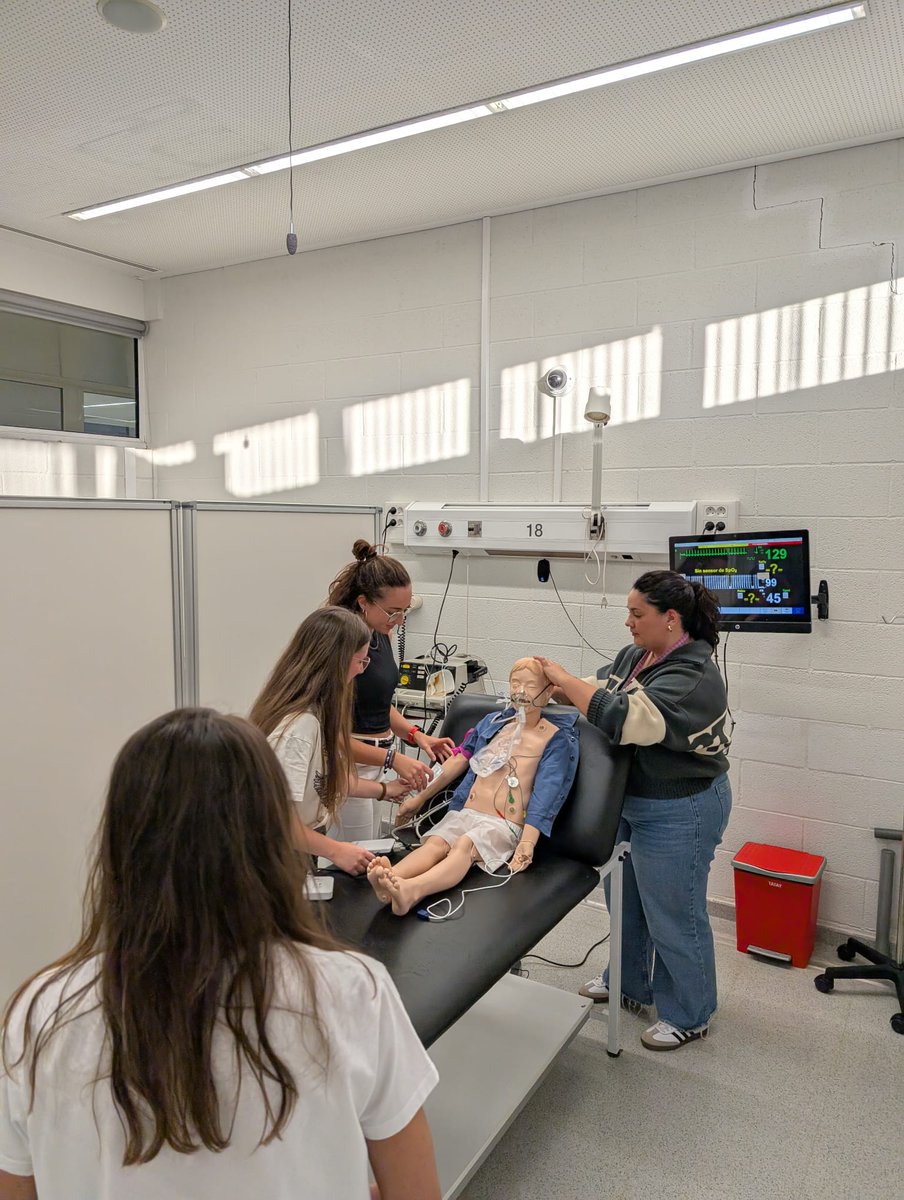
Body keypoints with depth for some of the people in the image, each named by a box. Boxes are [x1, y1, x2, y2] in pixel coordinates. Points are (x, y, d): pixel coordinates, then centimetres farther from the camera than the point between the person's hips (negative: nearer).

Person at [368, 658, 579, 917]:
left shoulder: (554, 738, 4)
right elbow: (460, 759, 25)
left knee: (464, 845, -35)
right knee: (434, 843, -28)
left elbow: (546, 792, -6)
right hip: (464, 812, 4)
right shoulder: (493, 722, 20)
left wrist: (528, 842, -20)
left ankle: (411, 891, -61)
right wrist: (421, 797, 25)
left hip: (504, 825, -4)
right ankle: (389, 878, -56)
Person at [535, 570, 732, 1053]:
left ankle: (688, 1016, 30)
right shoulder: (635, 656, 0)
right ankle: (629, 983, 46)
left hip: (677, 813, -9)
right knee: (626, 898, 24)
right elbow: (599, 689, 8)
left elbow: (622, 718, -36)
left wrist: (563, 678, -28)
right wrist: (554, 686, -11)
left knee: (673, 914, 8)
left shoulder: (692, 678, -27)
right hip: (631, 802, 9)